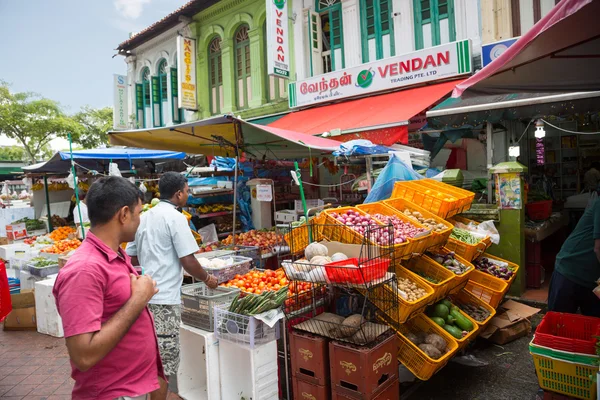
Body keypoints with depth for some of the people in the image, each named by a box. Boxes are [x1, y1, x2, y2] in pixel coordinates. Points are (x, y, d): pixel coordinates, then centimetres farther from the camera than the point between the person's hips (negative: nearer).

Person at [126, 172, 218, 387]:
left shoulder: (144, 217, 10)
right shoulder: (175, 217, -13)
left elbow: (132, 257, 16)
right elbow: (188, 261, -16)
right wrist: (207, 278, 0)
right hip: (164, 298, -8)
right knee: (165, 362, 4)